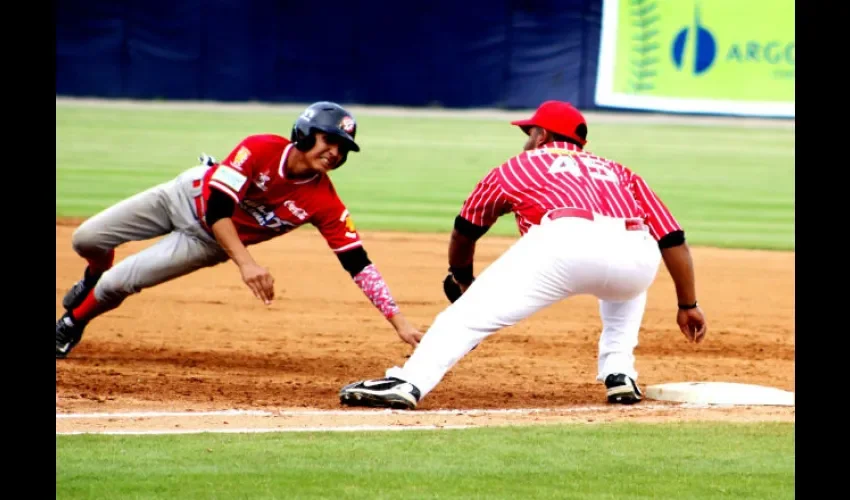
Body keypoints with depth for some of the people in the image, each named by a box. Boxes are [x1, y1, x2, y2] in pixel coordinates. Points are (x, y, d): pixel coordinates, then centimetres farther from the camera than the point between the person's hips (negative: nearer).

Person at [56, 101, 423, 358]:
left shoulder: (324, 203, -28)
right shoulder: (260, 149, -33)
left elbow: (358, 263, -28)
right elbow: (217, 207, -37)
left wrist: (399, 321, -36)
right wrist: (246, 263, -50)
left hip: (207, 242, 0)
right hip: (188, 195, 0)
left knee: (117, 284, -12)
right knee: (87, 239, 1)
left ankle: (72, 322, 23)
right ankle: (95, 276, 41)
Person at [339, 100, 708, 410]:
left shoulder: (515, 168, 31)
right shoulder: (619, 174, 36)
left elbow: (464, 232, 42)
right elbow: (673, 240, 29)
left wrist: (461, 279, 60)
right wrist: (688, 305, 36)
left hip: (565, 242, -3)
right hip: (637, 254, 4)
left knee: (469, 313, 0)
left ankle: (408, 383, -21)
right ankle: (619, 375, 22)